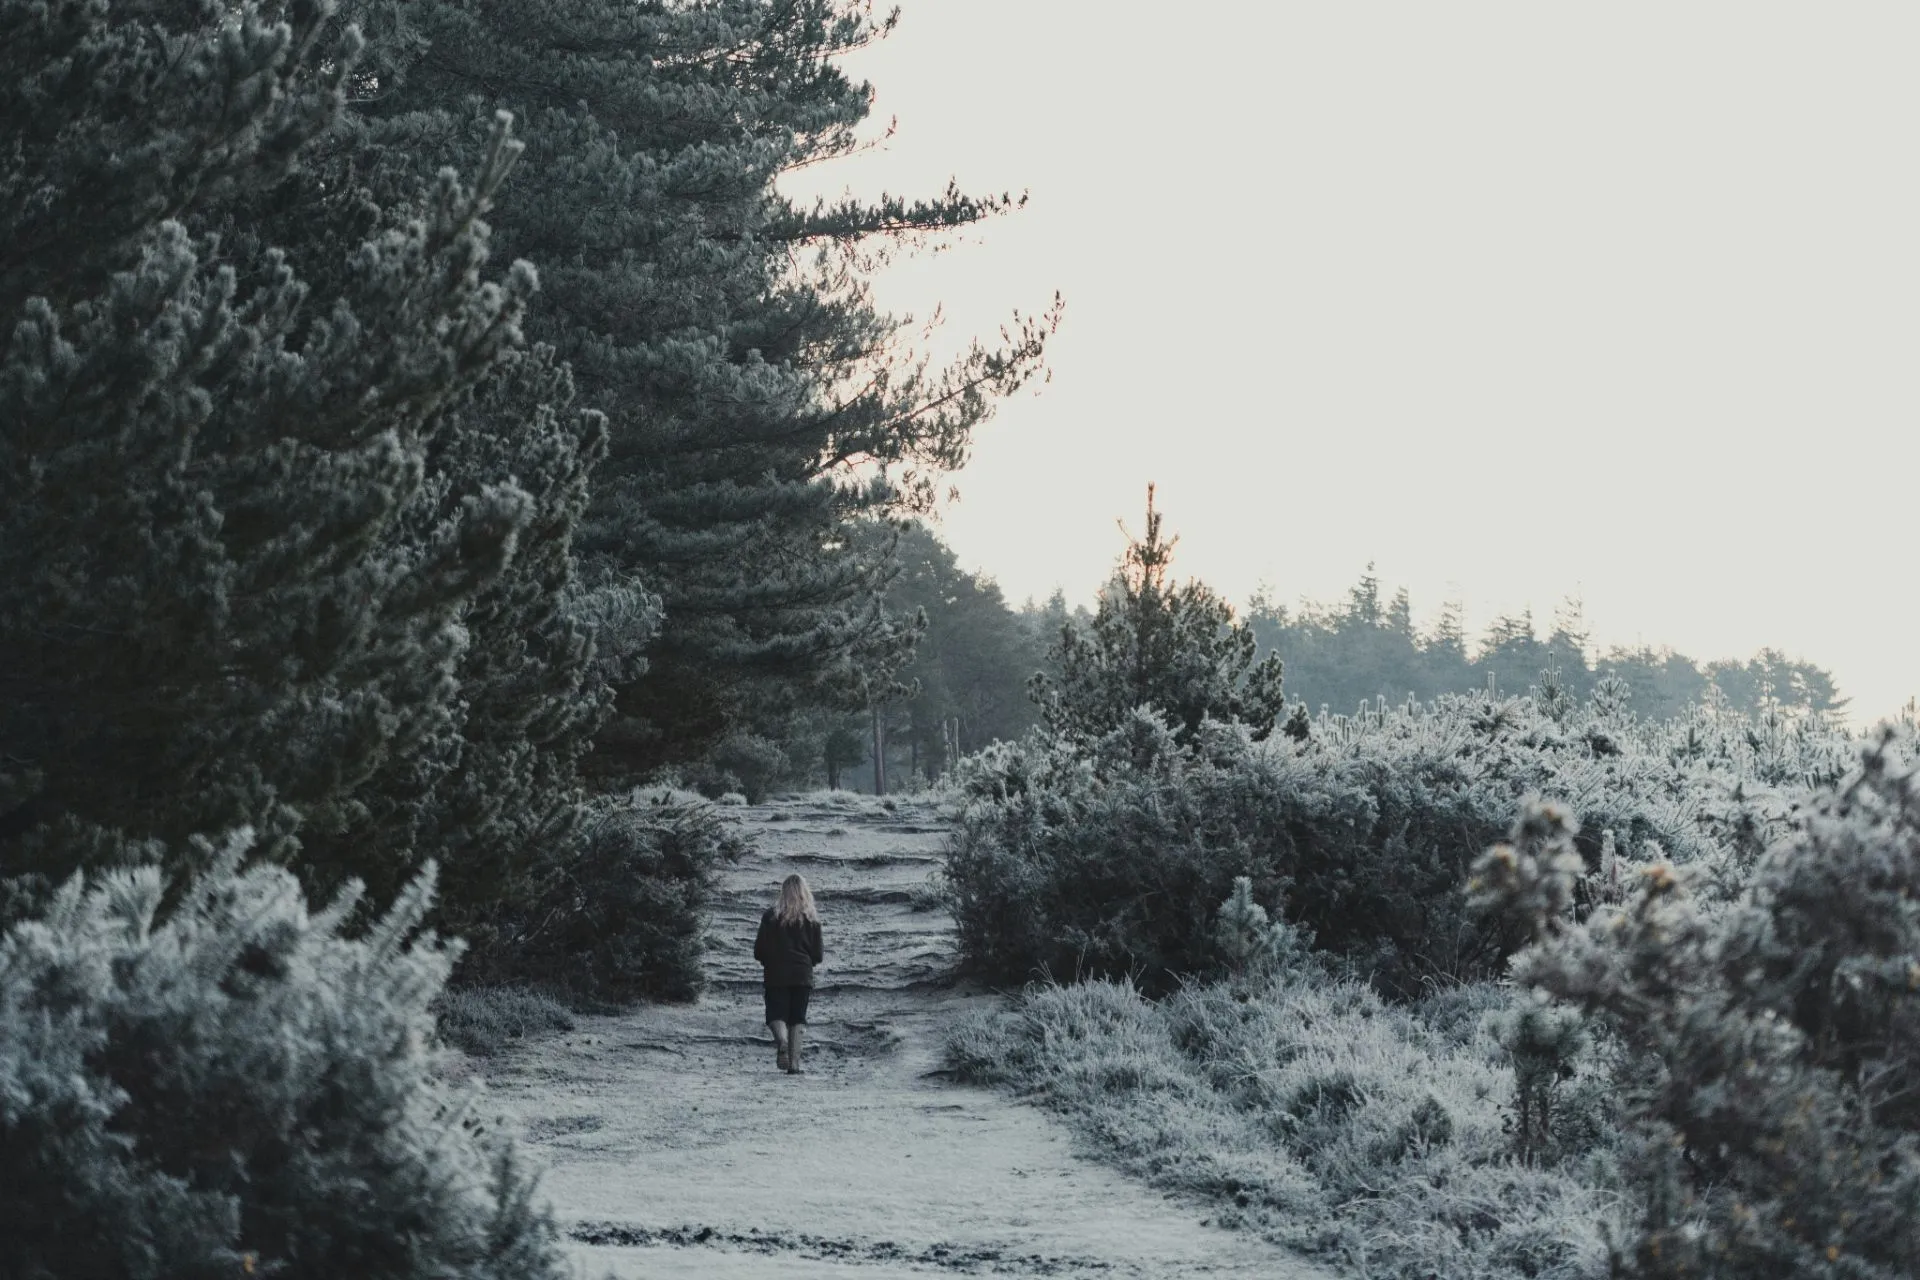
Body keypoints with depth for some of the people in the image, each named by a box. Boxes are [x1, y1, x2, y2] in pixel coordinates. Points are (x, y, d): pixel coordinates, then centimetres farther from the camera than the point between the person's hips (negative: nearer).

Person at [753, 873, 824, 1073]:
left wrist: (767, 961, 20)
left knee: (776, 1015, 3)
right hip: (803, 976, 1)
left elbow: (759, 950, -1)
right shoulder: (812, 918, 1)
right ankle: (794, 1063, -3)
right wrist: (820, 957, 27)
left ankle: (781, 1039, -30)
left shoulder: (771, 915, -2)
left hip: (777, 974, -1)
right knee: (797, 1020, 7)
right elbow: (818, 955, 4)